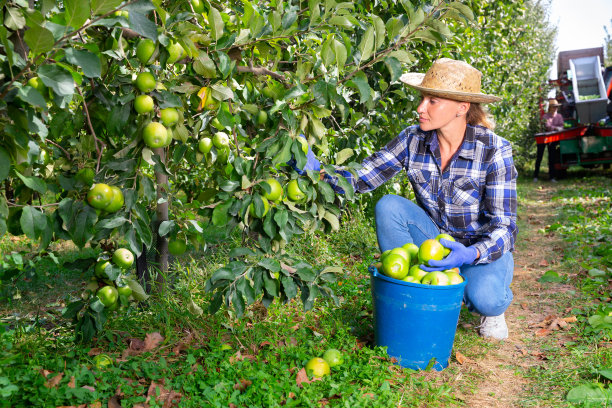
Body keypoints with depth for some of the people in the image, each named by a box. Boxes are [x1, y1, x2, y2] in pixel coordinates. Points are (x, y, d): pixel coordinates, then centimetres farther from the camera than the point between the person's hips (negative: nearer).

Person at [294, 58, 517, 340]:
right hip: (435, 240, 3)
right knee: (388, 206, -24)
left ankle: (494, 307, 6)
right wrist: (318, 169, -31)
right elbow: (362, 178, -14)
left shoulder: (494, 151, -21)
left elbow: (503, 227, -21)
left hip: (485, 247, -3)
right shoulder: (414, 139, -12)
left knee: (483, 298, -35)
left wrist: (471, 254, -41)